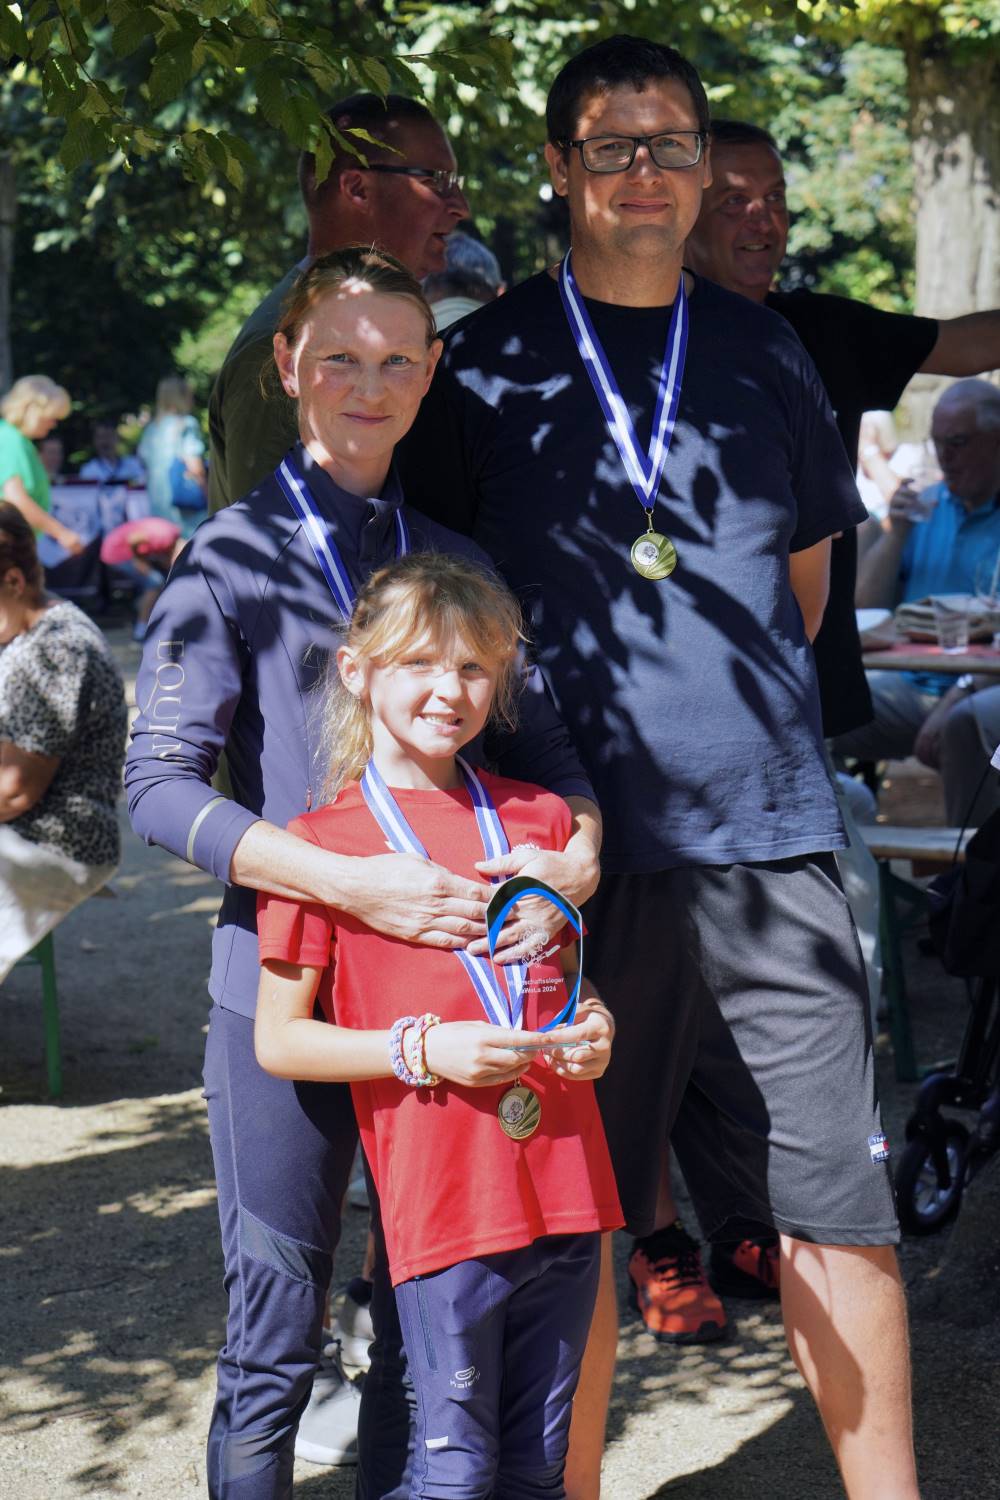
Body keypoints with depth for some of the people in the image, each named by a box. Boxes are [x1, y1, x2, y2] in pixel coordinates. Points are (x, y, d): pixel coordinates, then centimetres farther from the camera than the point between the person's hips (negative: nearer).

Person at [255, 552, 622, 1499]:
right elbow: (278, 1040, -3)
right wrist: (422, 1050, -15)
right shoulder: (323, 842, -4)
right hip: (442, 1204, -4)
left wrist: (594, 1026, 1)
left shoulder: (539, 819, 11)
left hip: (567, 1187, 5)